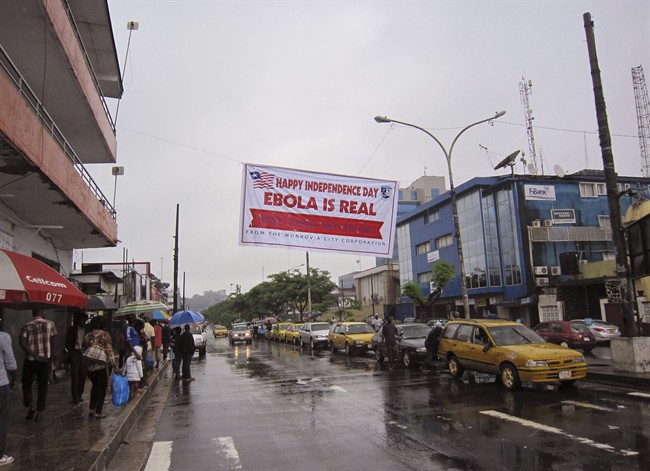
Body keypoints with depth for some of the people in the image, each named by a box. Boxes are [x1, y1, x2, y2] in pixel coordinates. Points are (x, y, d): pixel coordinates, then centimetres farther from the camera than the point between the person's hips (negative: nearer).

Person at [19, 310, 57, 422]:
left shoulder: (27, 326, 2)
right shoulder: (50, 324, 3)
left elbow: (21, 342, -12)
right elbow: (52, 342, 4)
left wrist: (34, 354, -13)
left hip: (30, 360, 0)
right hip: (44, 360, 0)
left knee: (26, 384, 18)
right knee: (42, 386, 10)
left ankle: (30, 405, 0)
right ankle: (39, 412, 12)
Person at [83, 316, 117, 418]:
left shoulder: (87, 336, 6)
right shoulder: (104, 334, -9)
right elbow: (109, 351, -11)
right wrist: (114, 364, -10)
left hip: (90, 365, 5)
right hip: (103, 364, -5)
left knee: (95, 386, 21)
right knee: (102, 387, 5)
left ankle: (91, 409, 23)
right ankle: (98, 412, 7)